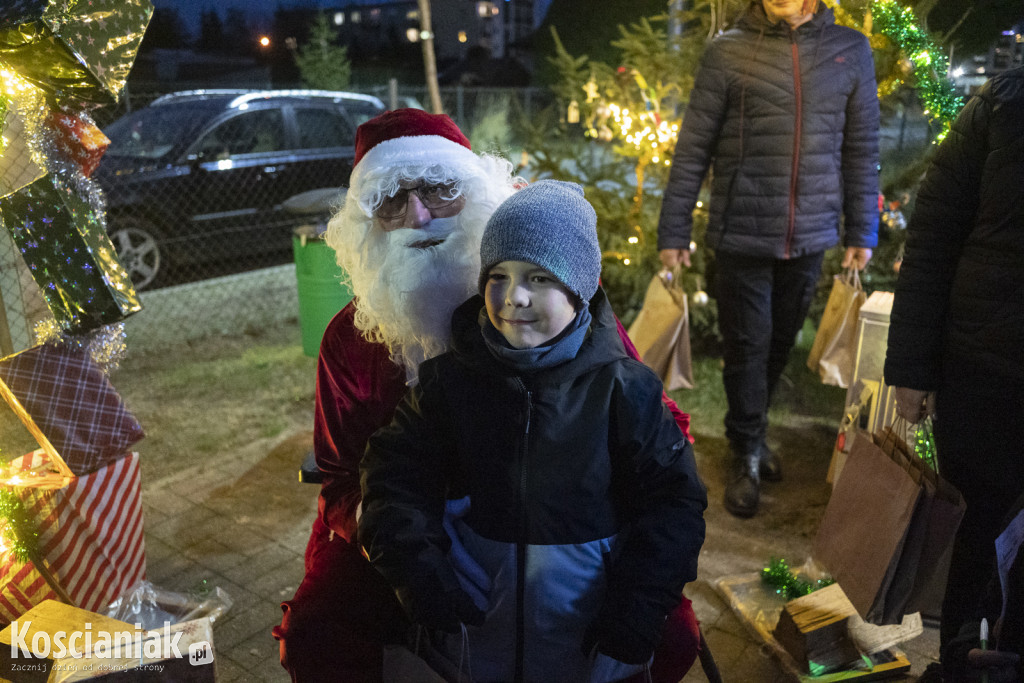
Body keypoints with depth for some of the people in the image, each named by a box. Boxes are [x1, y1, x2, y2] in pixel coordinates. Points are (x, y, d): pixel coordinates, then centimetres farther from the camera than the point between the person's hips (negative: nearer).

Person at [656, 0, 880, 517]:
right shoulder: (729, 50, -3)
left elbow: (862, 149, 9)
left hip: (810, 238, 3)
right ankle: (746, 453, 23)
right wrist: (673, 231, -3)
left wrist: (862, 231, 9)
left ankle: (750, 432, 36)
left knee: (781, 343, 14)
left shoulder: (850, 51, 5)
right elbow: (692, 148, -3)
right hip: (742, 236, -3)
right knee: (746, 346, 5)